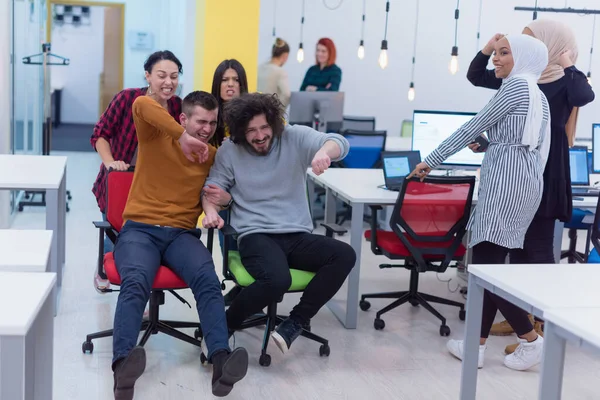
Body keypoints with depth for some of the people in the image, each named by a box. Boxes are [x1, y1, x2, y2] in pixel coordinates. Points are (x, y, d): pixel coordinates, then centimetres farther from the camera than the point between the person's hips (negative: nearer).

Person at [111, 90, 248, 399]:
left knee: (207, 279, -32)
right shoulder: (155, 136, 2)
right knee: (136, 282, -36)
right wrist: (182, 137, -25)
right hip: (139, 230, -2)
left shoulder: (214, 156, 13)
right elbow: (141, 104, -19)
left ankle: (221, 362, -48)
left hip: (181, 234, 2)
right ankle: (123, 365, -52)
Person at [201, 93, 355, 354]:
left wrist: (324, 151, -38)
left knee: (344, 255, -25)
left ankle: (294, 324, -15)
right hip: (256, 236, -3)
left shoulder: (296, 138, 1)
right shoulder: (229, 151, 5)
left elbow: (340, 143, -12)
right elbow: (212, 185, 10)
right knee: (277, 280, -35)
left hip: (298, 236, 3)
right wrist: (210, 211, -14)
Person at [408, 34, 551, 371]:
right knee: (489, 263, 9)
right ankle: (477, 344, 11)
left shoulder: (516, 85, -8)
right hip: (525, 180, 10)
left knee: (488, 264, -8)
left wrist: (432, 161, -3)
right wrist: (488, 145, 34)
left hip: (506, 181, -10)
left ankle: (531, 340, -2)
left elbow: (473, 127, -8)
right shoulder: (538, 95, 20)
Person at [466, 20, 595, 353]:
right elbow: (476, 77, 15)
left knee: (538, 249, -3)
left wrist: (568, 66, -20)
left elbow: (585, 96, -33)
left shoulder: (565, 81, -11)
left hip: (544, 174, -7)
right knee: (517, 245, 13)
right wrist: (488, 49, -1)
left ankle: (541, 328, 4)